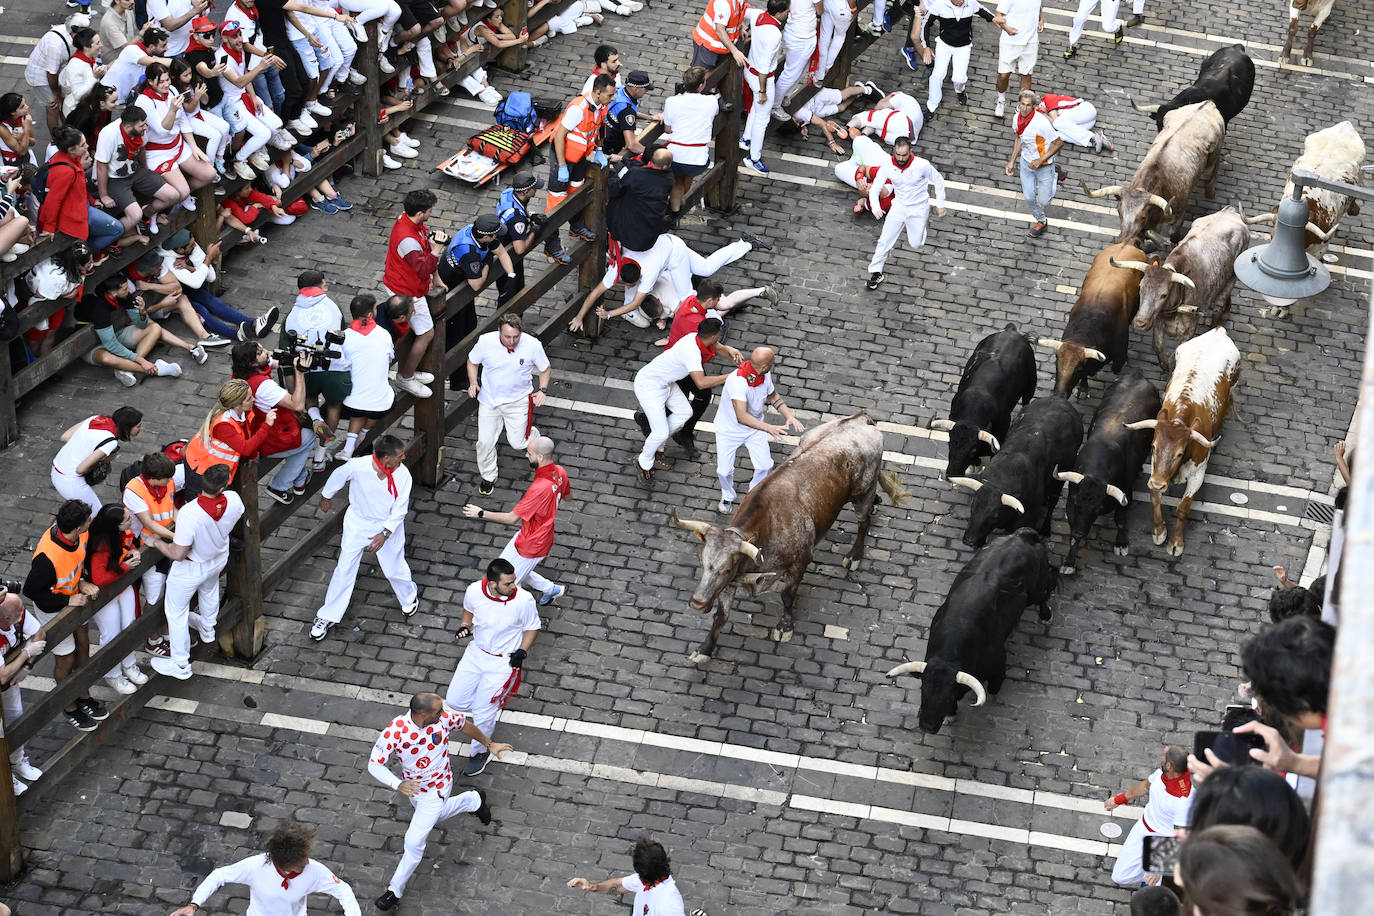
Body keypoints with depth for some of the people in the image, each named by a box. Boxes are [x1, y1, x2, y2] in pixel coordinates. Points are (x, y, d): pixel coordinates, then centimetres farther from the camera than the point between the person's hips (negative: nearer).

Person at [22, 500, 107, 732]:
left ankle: (84, 697, 45)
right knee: (66, 660, 11)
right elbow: (31, 591, -27)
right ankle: (70, 708, 35)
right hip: (52, 608, -7)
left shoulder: (77, 536, -20)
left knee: (83, 647, 23)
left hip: (74, 598, 7)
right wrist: (68, 601, -23)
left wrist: (83, 582, -13)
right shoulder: (47, 557, -42)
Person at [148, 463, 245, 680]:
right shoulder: (234, 500, -29)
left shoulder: (189, 514, -43)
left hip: (191, 569, -5)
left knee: (176, 612, 18)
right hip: (219, 558, 5)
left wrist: (156, 542, -12)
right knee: (209, 590, 37)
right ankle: (208, 628, 66)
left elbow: (178, 554, -33)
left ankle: (181, 664, 34)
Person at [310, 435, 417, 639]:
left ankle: (409, 597, 47)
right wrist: (326, 497, 14)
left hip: (388, 525, 0)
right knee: (344, 570, 5)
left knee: (394, 569, 13)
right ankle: (327, 617, 20)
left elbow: (400, 509, -17)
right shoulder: (357, 466, -28)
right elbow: (338, 477, -5)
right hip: (358, 523, 0)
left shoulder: (403, 475, -25)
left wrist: (385, 534, -27)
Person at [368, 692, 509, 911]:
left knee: (414, 843, -2)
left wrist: (489, 744, 10)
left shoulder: (444, 717, -27)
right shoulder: (395, 731, -32)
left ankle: (396, 890, 17)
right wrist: (397, 784, -49)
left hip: (436, 789, -2)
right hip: (411, 786, 2)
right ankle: (473, 800, 58)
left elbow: (465, 725, -4)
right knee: (433, 815, 33)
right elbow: (374, 764, -31)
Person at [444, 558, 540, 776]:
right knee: (454, 701, 10)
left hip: (504, 661, -4)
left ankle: (480, 753, 26)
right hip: (477, 651, 4)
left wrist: (522, 651, -19)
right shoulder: (474, 591, -17)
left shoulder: (523, 600, -26)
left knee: (483, 713, -2)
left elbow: (532, 628, -6)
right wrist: (465, 625, -7)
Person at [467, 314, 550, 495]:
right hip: (489, 399, 1)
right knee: (485, 441, 2)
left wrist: (542, 390, -16)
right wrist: (473, 382, -13)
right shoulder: (486, 341, -19)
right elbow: (472, 362, 2)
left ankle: (532, 434, 41)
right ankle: (488, 477, 29)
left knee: (518, 443, 2)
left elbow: (545, 369, -2)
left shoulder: (533, 345, -20)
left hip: (518, 400, -1)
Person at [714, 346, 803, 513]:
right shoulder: (738, 381, -39)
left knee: (765, 465, -4)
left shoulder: (765, 375, -16)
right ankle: (727, 496, 28)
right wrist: (769, 428, -55)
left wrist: (789, 416, -10)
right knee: (724, 471, -6)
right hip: (729, 429, -5)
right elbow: (742, 417, -46)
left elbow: (773, 396, 6)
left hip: (754, 427, 5)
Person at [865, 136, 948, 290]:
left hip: (919, 208, -1)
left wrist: (940, 204, -2)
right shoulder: (887, 167, -18)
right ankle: (876, 272, 11)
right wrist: (876, 207, -32)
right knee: (885, 240, -3)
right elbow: (875, 189, -14)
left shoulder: (922, 165, -23)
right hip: (899, 206, 2)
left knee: (915, 243, 6)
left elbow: (938, 180, -6)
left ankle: (918, 228, 42)